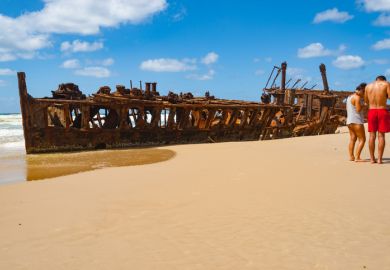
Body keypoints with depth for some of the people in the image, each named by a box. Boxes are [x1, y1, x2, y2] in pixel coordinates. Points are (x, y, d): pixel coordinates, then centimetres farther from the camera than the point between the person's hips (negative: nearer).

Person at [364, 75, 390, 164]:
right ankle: (379, 159, -3)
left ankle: (372, 159, 4)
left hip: (371, 111, 3)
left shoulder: (368, 86, 10)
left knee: (372, 135, 5)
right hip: (382, 111, -2)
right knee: (381, 135, 0)